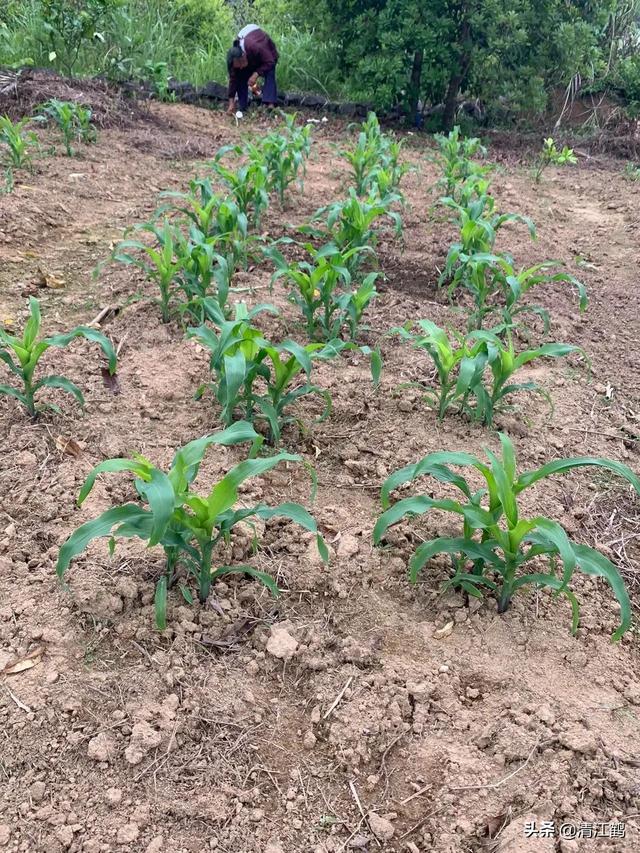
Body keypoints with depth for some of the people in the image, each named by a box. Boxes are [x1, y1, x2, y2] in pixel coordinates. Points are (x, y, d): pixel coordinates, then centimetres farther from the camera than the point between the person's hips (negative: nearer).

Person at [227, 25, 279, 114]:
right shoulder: (233, 60, -30)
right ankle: (242, 108, -9)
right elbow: (233, 80, -23)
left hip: (268, 55, -4)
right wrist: (231, 104, -26)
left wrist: (256, 74, -46)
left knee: (269, 76, -27)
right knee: (241, 78, -15)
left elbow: (270, 62, -37)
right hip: (251, 59, 4)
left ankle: (271, 105, -36)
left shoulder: (256, 47, -46)